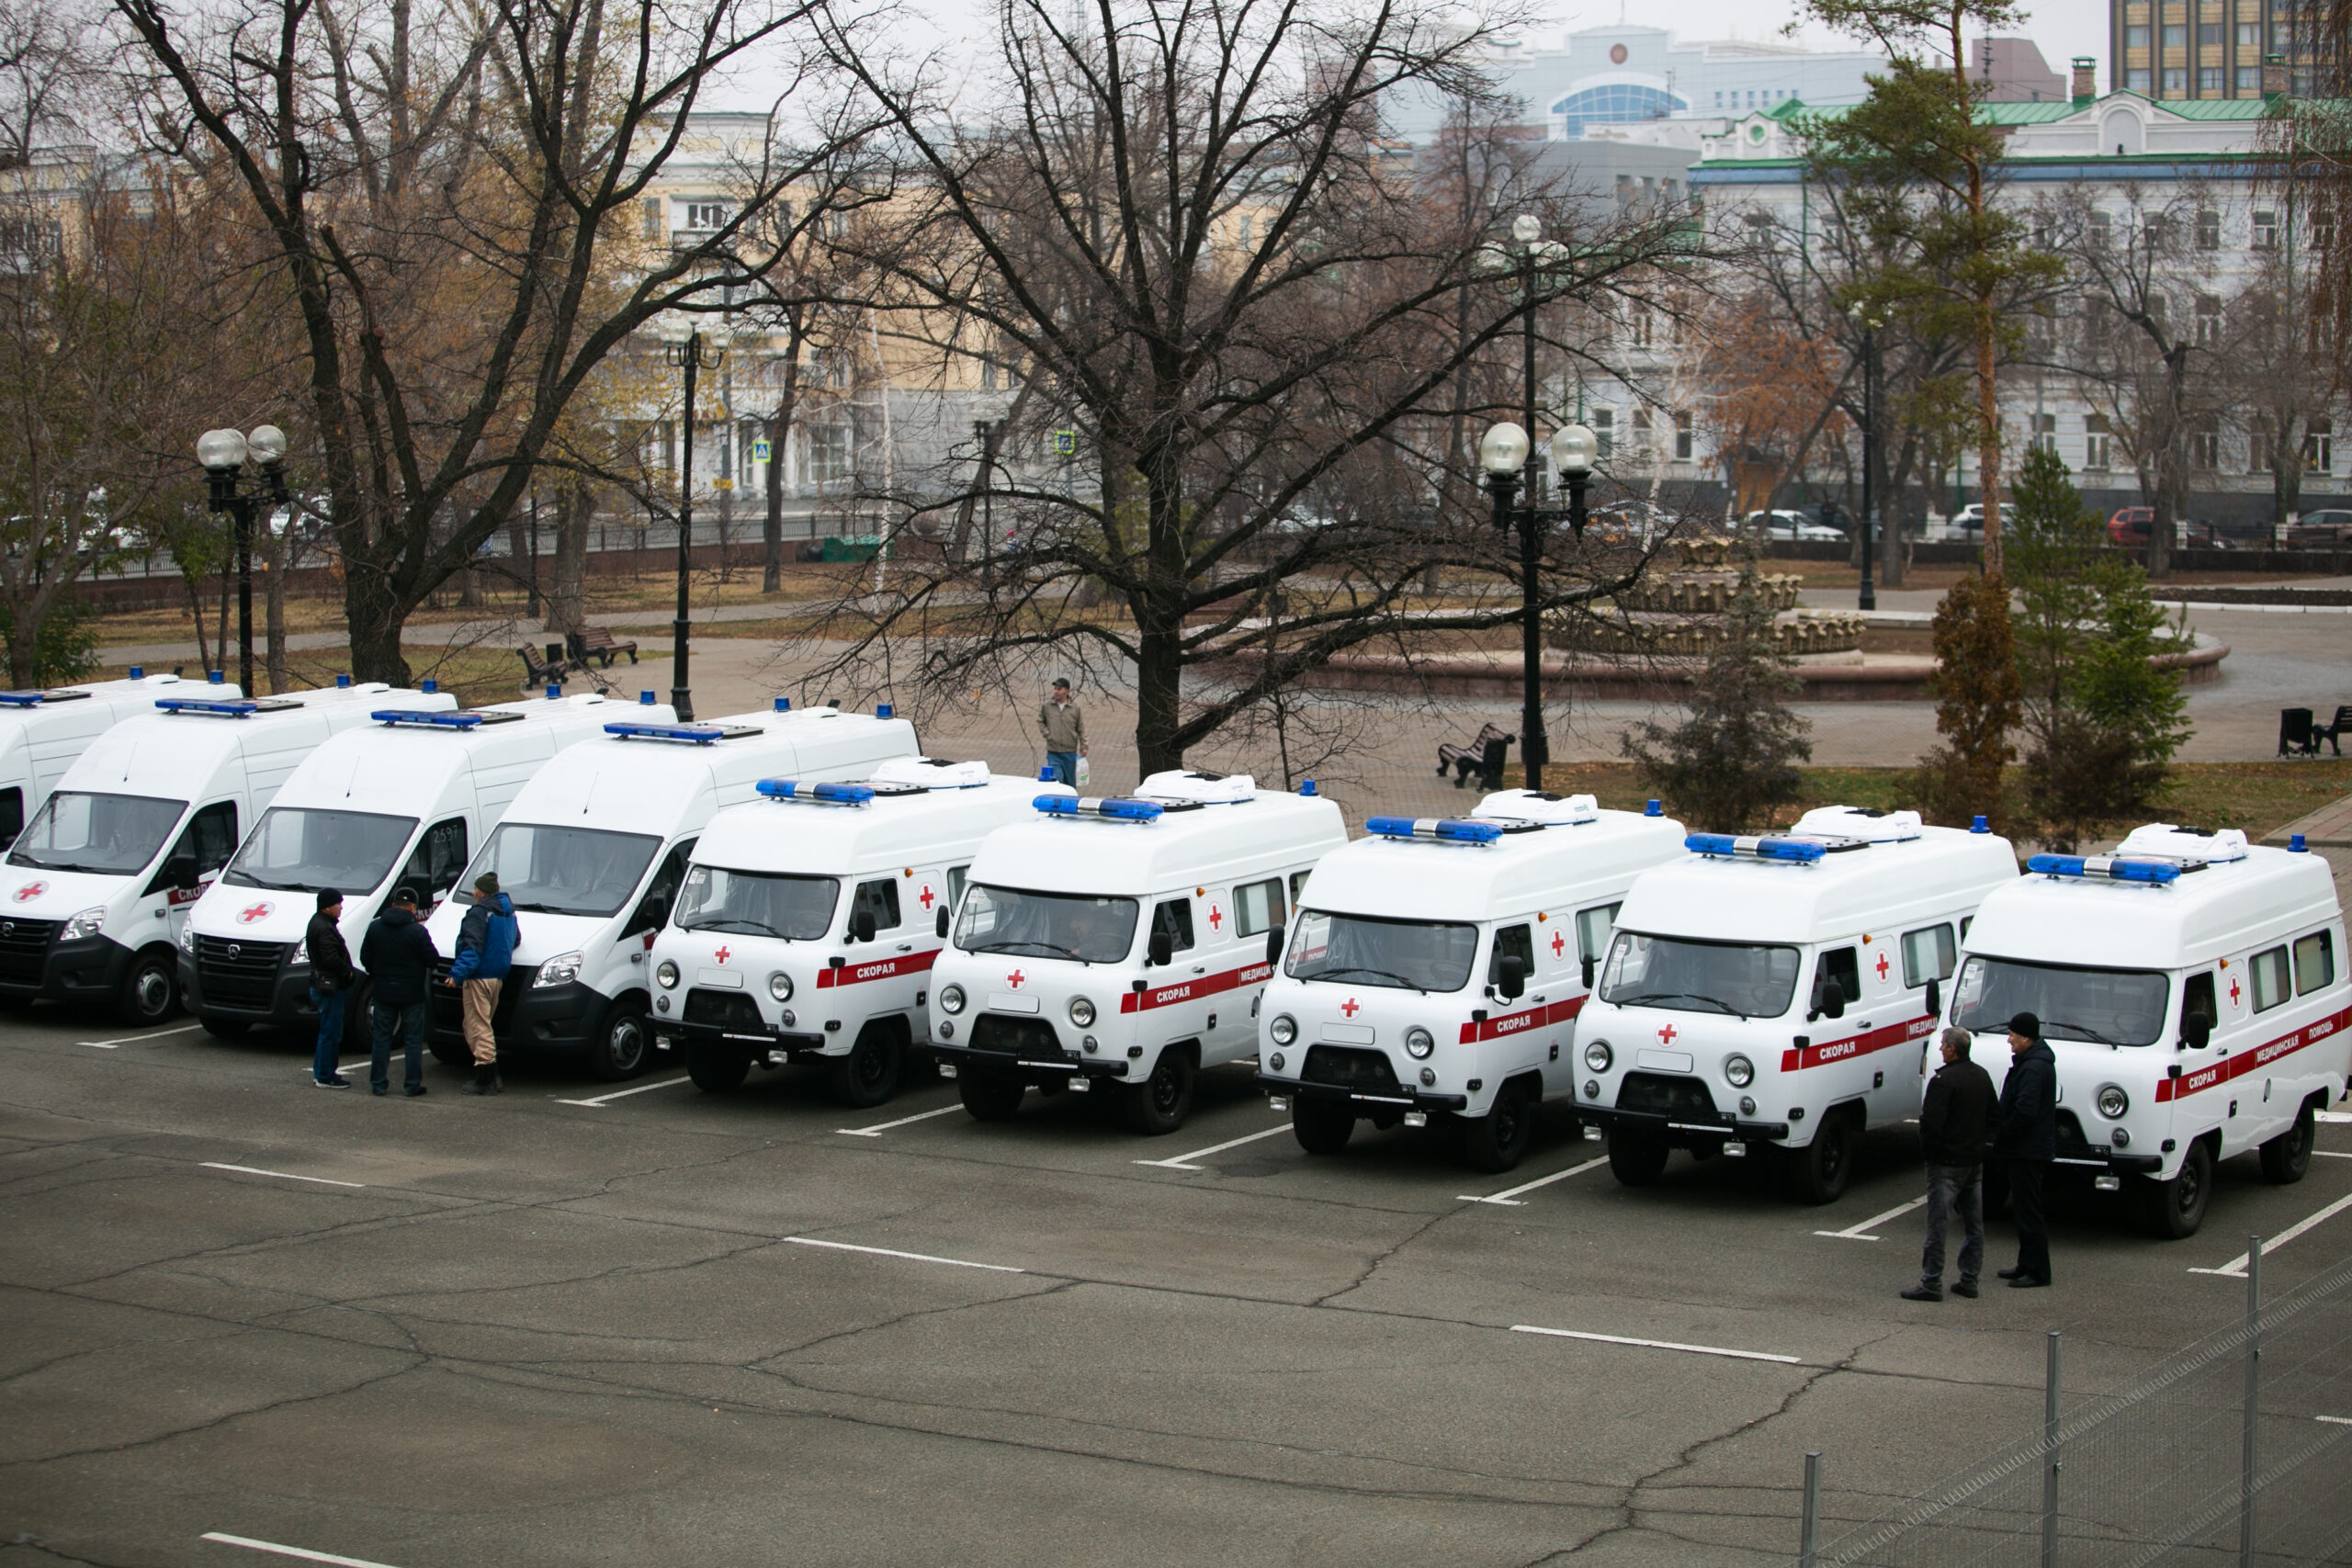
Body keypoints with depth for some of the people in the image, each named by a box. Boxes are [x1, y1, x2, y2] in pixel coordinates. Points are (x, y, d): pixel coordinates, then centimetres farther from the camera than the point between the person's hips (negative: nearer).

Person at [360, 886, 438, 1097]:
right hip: (412, 993, -3)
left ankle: (378, 1083, 11)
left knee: (382, 1038, 11)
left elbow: (365, 959, 5)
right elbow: (432, 960, -12)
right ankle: (413, 1085, 4)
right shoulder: (417, 931, -13)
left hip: (384, 992, 3)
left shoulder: (375, 927, -1)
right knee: (413, 1040, 4)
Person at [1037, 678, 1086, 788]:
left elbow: (1081, 728, 5)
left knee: (1070, 782, 10)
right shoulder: (1046, 705, -1)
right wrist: (1047, 734, -2)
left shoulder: (1075, 708, -1)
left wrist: (1083, 746, 0)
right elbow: (1040, 722, 13)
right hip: (1053, 753, -1)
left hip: (1070, 753, 1)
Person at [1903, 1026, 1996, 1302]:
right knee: (1974, 1224, 13)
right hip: (1976, 1160, 8)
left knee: (1938, 1223, -5)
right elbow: (1992, 1117, 17)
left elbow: (1931, 1123, -22)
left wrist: (1927, 1148, -5)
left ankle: (1931, 1283, -5)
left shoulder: (1944, 1080, -19)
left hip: (1947, 1163, -8)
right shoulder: (1983, 1077, 8)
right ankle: (1969, 1280, 17)